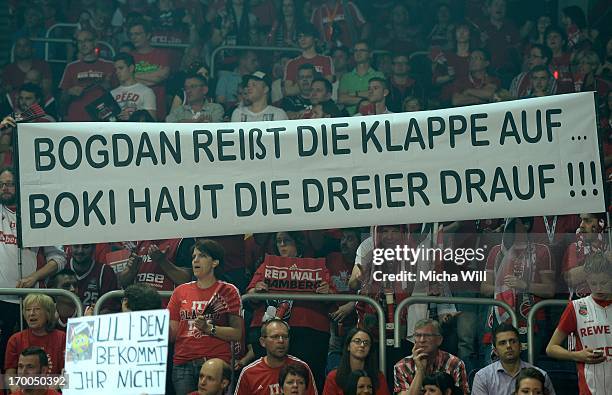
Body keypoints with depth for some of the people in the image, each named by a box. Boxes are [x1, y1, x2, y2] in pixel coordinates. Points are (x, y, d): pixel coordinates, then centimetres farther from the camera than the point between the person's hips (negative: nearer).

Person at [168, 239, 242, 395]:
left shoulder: (228, 291, 3)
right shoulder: (181, 291, 12)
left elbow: (237, 333, -4)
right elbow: (172, 334, 9)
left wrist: (209, 328, -16)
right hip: (183, 364, 3)